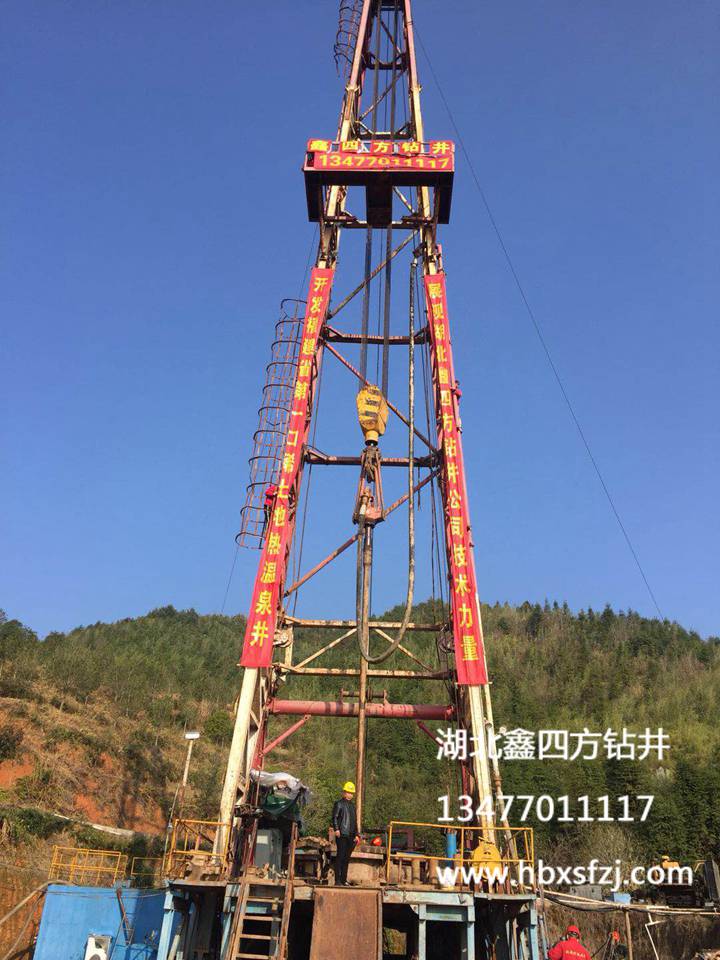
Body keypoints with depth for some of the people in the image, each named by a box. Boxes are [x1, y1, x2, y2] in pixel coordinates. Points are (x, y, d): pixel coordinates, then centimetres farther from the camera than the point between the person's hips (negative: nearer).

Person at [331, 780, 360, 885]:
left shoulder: (352, 805, 21)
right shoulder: (339, 803, 0)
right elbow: (334, 817, -9)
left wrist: (356, 834, 19)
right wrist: (336, 829, -21)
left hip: (351, 836, 7)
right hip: (341, 834, -7)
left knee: (347, 858, 9)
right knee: (340, 857, -7)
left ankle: (344, 880, 15)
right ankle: (337, 880, -4)